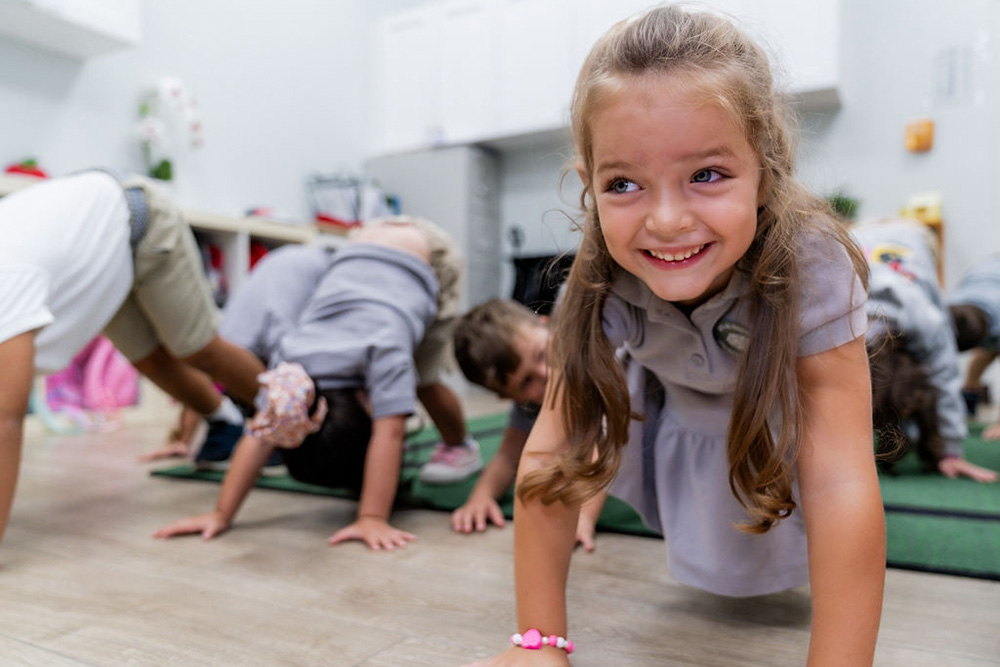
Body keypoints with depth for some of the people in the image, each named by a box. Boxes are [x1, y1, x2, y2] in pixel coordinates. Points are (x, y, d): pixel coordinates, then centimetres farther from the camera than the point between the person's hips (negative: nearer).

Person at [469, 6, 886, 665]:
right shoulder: (602, 280, -31)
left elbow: (840, 484, -40)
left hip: (779, 414, -2)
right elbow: (555, 442, -29)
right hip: (674, 401, 3)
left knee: (744, 553, -11)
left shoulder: (811, 267, -38)